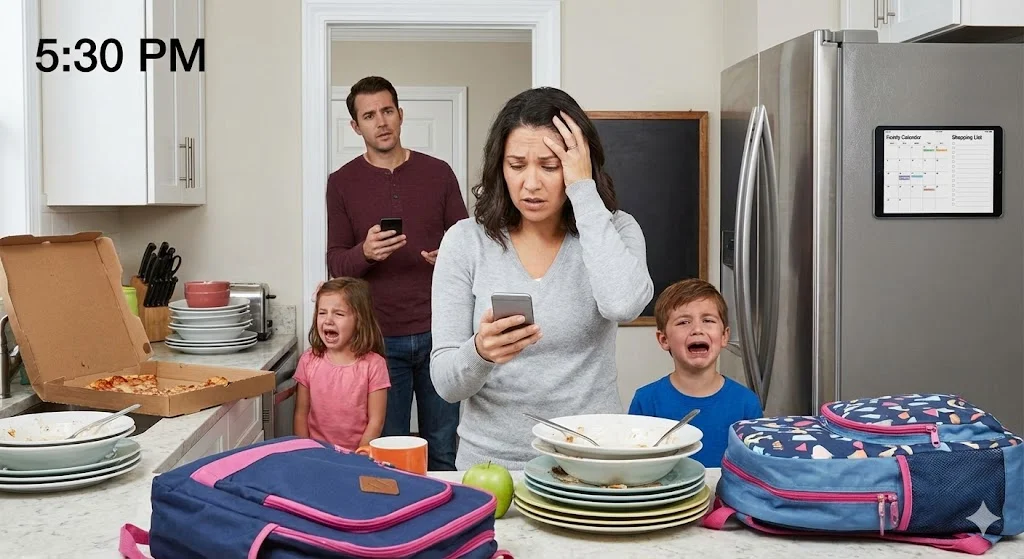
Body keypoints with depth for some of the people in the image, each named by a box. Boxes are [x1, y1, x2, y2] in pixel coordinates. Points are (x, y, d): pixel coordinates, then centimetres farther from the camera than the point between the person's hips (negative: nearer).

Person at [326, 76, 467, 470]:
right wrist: (365, 253, -18)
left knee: (443, 451, 7)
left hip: (438, 333, 1)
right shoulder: (342, 182, 5)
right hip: (380, 337, 0)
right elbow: (335, 265, 3)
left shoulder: (438, 173, 6)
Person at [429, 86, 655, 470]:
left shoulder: (614, 231, 0)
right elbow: (446, 383, -3)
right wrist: (479, 353, -25)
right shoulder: (465, 241, -1)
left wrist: (584, 191, -15)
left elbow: (624, 304, -23)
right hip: (492, 461, 0)